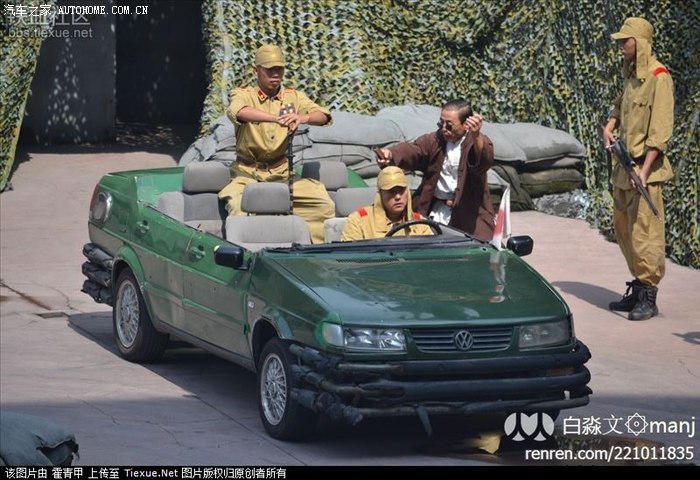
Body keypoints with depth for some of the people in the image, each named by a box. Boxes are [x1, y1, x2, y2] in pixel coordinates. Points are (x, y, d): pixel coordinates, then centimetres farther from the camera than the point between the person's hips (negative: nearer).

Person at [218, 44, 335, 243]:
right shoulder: (244, 95, 0)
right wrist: (277, 118, -41)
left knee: (324, 204, -15)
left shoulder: (293, 96, 10)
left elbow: (323, 116, -5)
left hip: (283, 173, 3)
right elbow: (238, 111, -25)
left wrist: (303, 118, -30)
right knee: (237, 206, -31)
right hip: (249, 174, -3)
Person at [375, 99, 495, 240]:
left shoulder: (479, 142, -7)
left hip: (469, 214, -4)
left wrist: (476, 137, -51)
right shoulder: (434, 140, 8)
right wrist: (390, 155, -31)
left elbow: (484, 162, -29)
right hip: (436, 211, 4)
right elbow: (411, 150, -7)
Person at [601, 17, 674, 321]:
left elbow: (661, 128, -17)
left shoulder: (658, 76, -12)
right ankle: (639, 288, 22)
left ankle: (648, 297, -4)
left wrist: (645, 169, -22)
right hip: (625, 164, 9)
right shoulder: (632, 74, 14)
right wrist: (609, 126, 11)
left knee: (644, 231, -8)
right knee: (623, 228, 13)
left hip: (646, 166, -9)